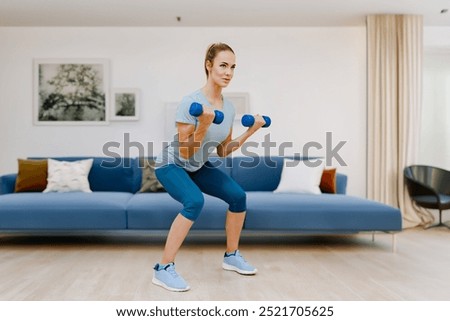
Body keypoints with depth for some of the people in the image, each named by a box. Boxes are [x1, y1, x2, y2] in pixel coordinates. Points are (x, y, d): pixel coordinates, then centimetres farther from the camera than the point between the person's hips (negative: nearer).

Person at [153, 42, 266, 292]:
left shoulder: (229, 107, -6)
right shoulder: (190, 102, -26)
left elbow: (223, 152, 0)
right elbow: (185, 153, -26)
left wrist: (251, 130, -5)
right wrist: (204, 124, -38)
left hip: (197, 167, 7)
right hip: (171, 165, -7)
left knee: (238, 196, -2)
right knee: (195, 201, -32)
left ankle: (231, 256, 17)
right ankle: (163, 269, -18)